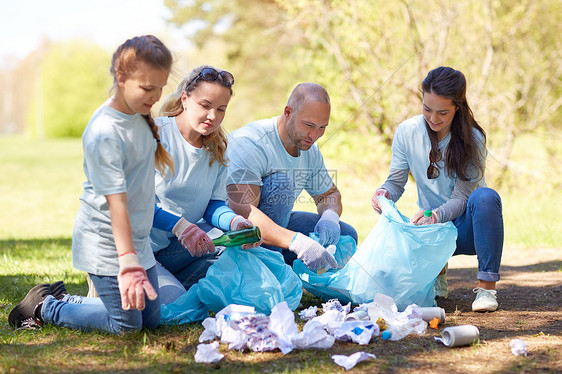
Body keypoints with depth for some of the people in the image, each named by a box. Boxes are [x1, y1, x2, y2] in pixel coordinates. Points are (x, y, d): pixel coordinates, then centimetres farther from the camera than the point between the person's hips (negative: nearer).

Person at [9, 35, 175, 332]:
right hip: (106, 243, -9)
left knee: (151, 319, 11)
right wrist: (128, 264, -34)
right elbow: (116, 200, -30)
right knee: (125, 325, -5)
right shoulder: (104, 133, -25)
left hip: (137, 238, 9)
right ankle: (45, 307, 13)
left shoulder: (140, 114, 3)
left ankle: (62, 299, 24)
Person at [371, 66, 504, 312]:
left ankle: (486, 285, -26)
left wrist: (435, 215, -40)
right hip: (430, 225, 3)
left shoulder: (472, 140, -16)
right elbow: (396, 182, -1)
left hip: (465, 227, -2)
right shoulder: (407, 132, -7)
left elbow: (461, 197, -19)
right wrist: (384, 193, -26)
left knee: (486, 197, -36)